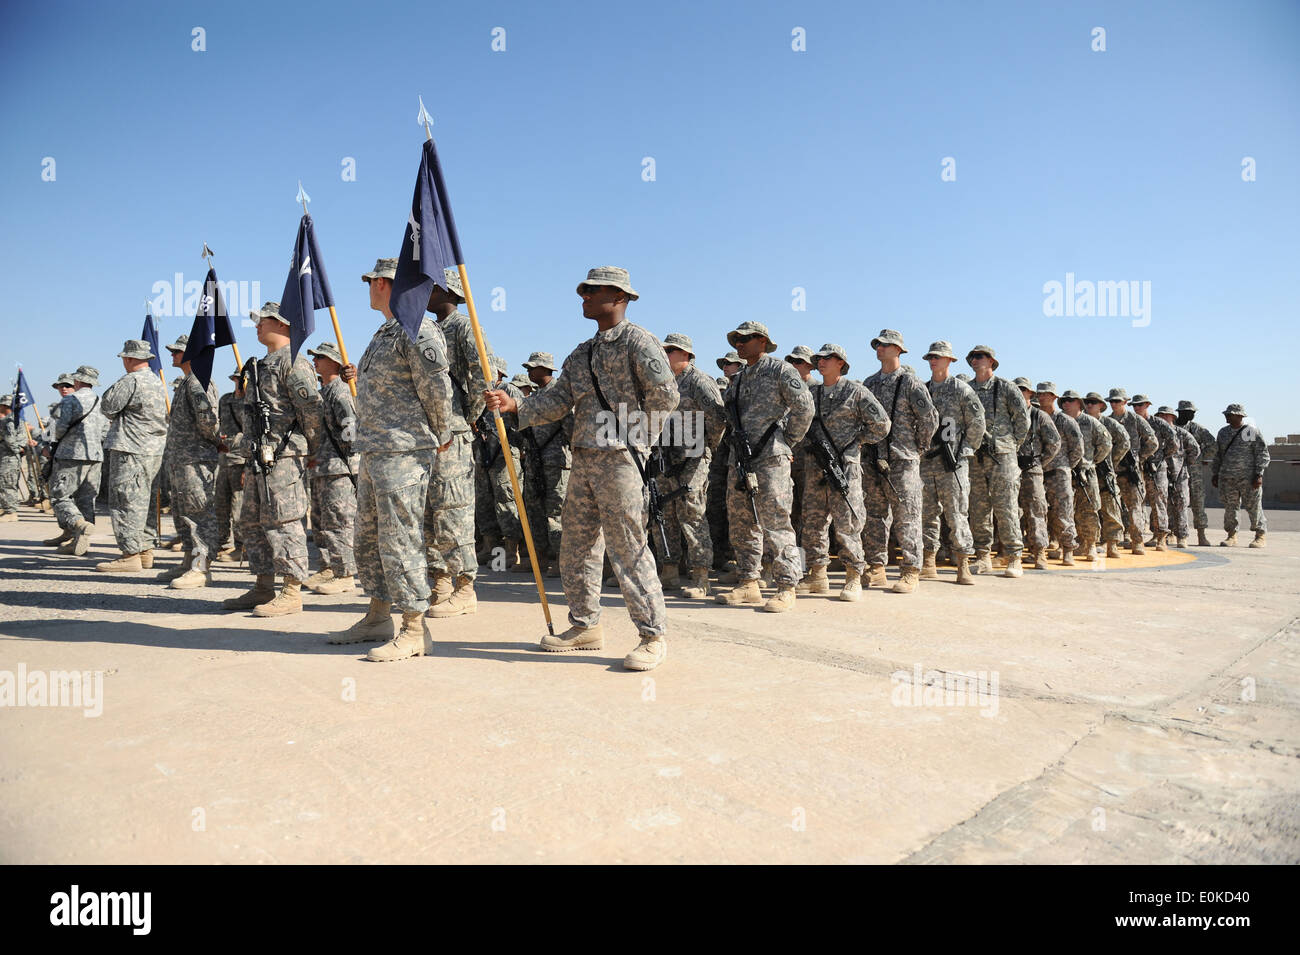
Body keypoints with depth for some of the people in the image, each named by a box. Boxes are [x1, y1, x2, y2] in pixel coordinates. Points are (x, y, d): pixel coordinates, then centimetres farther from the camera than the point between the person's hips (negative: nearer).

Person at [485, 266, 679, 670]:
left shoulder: (637, 341, -5)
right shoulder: (580, 353, 19)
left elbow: (665, 394, -13)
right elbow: (557, 401, 11)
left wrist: (632, 432, -7)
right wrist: (514, 405, -4)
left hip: (619, 458, -8)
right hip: (583, 459, 9)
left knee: (627, 548, -8)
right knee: (576, 546, 12)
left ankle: (654, 636, 2)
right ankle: (585, 626, 25)